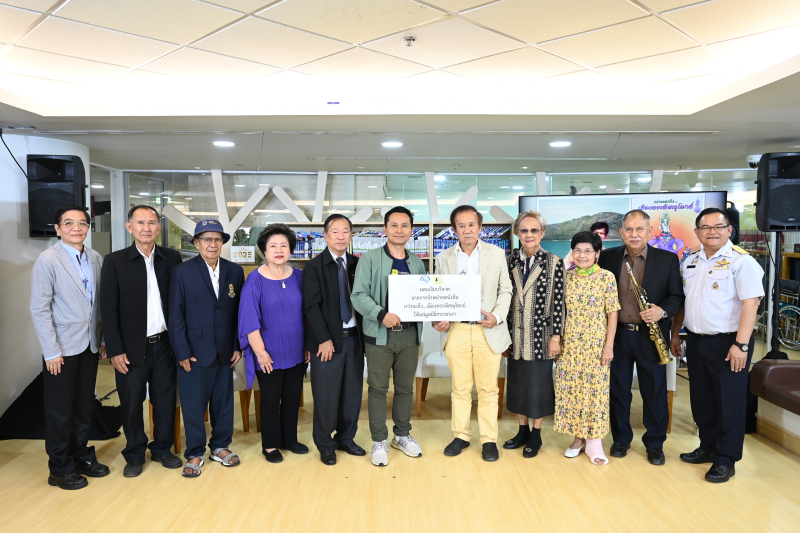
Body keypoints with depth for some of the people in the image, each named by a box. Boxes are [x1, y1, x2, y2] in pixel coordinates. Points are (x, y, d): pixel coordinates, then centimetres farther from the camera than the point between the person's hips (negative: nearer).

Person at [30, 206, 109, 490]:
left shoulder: (95, 259, 3)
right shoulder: (47, 260, -10)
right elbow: (39, 310, -12)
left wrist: (103, 339, 6)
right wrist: (51, 352, -13)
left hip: (89, 346, 5)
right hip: (62, 349, -4)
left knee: (84, 405, 16)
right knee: (60, 410, 8)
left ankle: (81, 454, 32)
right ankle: (60, 468, 24)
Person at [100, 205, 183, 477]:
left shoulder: (172, 258, 0)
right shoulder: (115, 261, -4)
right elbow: (108, 309, -4)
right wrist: (115, 350, -8)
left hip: (164, 344, 2)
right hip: (131, 348, -1)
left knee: (165, 400, 12)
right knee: (131, 404, 10)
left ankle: (162, 449, 31)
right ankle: (134, 455, 30)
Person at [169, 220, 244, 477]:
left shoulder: (235, 271, 3)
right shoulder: (182, 272, -4)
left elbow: (239, 312, 5)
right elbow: (176, 316, -6)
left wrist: (238, 347, 2)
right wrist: (182, 353, -9)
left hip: (225, 351, 3)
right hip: (195, 352, -3)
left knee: (223, 401, 13)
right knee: (193, 405, 6)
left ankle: (220, 446, 30)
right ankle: (195, 453, 23)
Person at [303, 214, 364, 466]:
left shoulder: (357, 264, 7)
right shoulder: (314, 266, -5)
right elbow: (311, 306, -10)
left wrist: (363, 334, 0)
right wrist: (324, 339, -14)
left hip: (354, 338, 4)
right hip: (327, 341, -4)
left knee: (353, 393, 12)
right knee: (326, 396, 4)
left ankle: (346, 438, 31)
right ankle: (325, 445, 23)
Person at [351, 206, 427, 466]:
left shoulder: (417, 262, 11)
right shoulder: (369, 259, -3)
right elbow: (359, 295, -11)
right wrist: (381, 314, -25)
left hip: (410, 334, 4)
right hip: (380, 334, -3)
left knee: (405, 388, 14)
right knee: (378, 389, 5)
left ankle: (402, 435, 31)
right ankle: (379, 441, 20)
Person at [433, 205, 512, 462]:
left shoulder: (497, 253, 2)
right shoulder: (443, 258, 5)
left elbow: (505, 290, 6)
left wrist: (497, 316, -10)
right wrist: (440, 319, -8)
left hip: (488, 331, -1)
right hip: (456, 331, 1)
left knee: (488, 389, 6)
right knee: (460, 389, 10)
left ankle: (489, 439, 20)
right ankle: (461, 436, 25)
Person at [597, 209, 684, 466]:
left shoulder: (668, 259, 0)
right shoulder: (607, 257, 2)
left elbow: (677, 296, 2)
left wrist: (663, 311, -18)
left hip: (650, 336, -1)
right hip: (617, 336, 1)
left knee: (655, 393, 8)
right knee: (618, 391, 11)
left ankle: (655, 444, 26)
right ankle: (621, 439, 28)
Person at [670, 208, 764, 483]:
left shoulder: (741, 261, -10)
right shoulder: (690, 262, 10)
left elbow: (750, 304, -16)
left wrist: (741, 345, -21)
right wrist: (675, 334, 14)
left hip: (727, 343, -6)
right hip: (696, 341, 6)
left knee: (729, 402, 4)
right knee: (701, 400, 15)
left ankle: (726, 460, 18)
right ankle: (708, 447, 32)